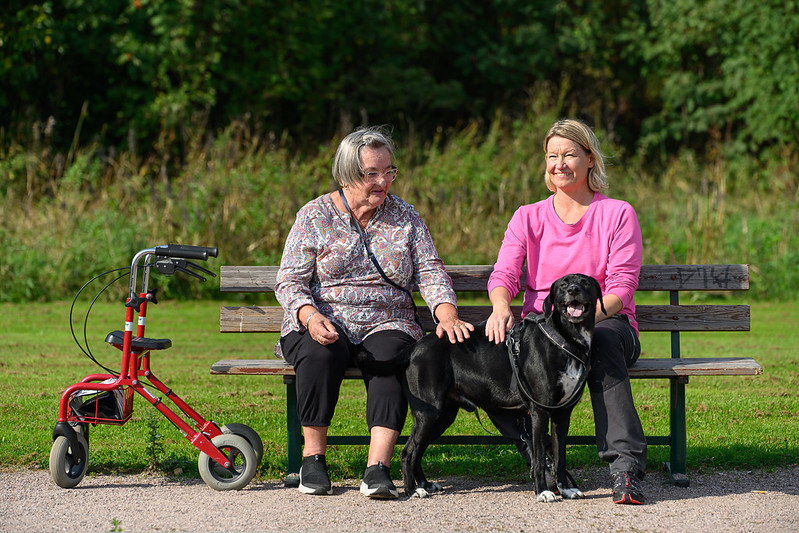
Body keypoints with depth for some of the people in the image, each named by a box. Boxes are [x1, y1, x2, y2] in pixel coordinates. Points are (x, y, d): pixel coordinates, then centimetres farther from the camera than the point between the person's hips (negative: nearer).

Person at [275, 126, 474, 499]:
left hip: (386, 324, 1)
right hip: (325, 324, -1)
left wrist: (447, 315, -17)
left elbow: (430, 272, 4)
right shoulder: (314, 216, 4)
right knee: (320, 354, -35)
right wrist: (311, 317, -20)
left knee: (391, 357, -33)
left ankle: (377, 468, -40)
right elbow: (289, 281, 1)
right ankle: (313, 456, -21)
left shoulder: (406, 218, 11)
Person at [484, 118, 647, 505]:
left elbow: (621, 286, -5)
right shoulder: (528, 218, 15)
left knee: (601, 342, -41)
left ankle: (625, 465, -46)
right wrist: (500, 306, -25)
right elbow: (504, 273, 1)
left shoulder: (618, 214, 6)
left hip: (605, 322, -2)